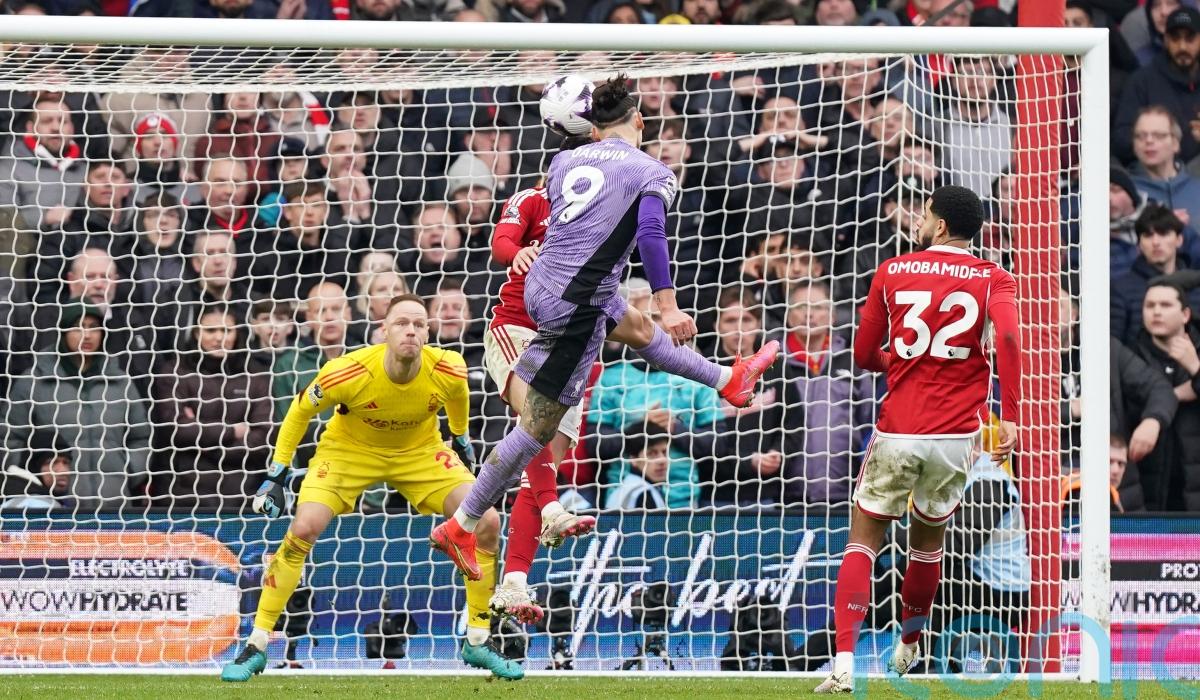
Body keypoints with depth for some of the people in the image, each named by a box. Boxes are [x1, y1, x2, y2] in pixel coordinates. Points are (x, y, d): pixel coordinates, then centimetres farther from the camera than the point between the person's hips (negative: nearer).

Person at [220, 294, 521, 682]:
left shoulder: (448, 371, -26)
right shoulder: (346, 374, -33)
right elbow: (299, 412, -13)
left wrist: (461, 439, 17)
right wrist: (276, 476, -11)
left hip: (420, 450, 2)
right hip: (348, 449, -2)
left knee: (487, 523, -14)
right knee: (303, 530, -23)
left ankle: (477, 642, 3)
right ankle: (255, 647, -9)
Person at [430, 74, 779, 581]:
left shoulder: (564, 161, 9)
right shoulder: (652, 172, -7)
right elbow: (651, 233, -22)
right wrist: (667, 305, -25)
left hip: (541, 285, 8)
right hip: (575, 306, -8)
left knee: (638, 329, 32)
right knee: (539, 426, -2)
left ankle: (729, 380, 56)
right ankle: (461, 526, 1)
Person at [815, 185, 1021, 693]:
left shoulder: (892, 274, 6)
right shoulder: (993, 280, 3)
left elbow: (863, 356, 10)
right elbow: (1007, 336, -17)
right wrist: (1009, 417, -17)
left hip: (896, 432, -1)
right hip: (956, 436, 1)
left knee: (863, 541, 6)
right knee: (928, 540, 23)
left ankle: (844, 663, -11)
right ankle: (908, 647, 38)